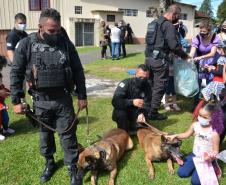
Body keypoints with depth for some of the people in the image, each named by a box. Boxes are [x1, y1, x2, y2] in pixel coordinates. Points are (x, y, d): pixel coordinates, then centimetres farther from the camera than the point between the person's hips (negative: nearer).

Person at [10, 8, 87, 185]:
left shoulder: (66, 44, -5)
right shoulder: (26, 45, -7)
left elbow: (78, 71, 2)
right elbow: (16, 74, -2)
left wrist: (82, 96, 3)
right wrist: (16, 101, -4)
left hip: (63, 98, 0)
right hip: (40, 101, 1)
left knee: (68, 134, 6)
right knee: (45, 134, 17)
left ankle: (73, 168, 24)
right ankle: (50, 163, 40)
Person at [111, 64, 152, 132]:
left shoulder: (147, 87, -8)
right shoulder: (125, 83, -23)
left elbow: (147, 105, -9)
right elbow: (115, 102, -33)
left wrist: (142, 113, -32)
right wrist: (132, 102, -45)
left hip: (136, 112, 3)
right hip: (123, 110, -3)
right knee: (121, 114, -35)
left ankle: (131, 125, 15)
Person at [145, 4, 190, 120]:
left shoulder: (154, 23, 18)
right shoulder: (168, 25, -10)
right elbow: (174, 45, -18)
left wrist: (171, 53, 21)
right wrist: (185, 56, -3)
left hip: (149, 58, 9)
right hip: (159, 61, -8)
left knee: (150, 84, 19)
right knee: (160, 86, 2)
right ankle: (153, 113, 8)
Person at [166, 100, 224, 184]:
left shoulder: (214, 133, -24)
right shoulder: (195, 125, -9)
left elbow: (215, 151, -17)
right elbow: (186, 134, 11)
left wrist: (211, 158, -37)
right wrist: (175, 135, -1)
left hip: (206, 159, -5)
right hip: (194, 156, 5)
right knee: (181, 173, -2)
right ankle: (195, 166, 24)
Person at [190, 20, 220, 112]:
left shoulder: (215, 37, -17)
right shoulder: (197, 38, -18)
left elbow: (212, 53, -24)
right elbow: (192, 53, -28)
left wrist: (201, 57, -43)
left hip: (211, 62, 0)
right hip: (199, 63, 0)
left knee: (210, 84, 1)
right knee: (197, 83, -2)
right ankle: (196, 104, 14)